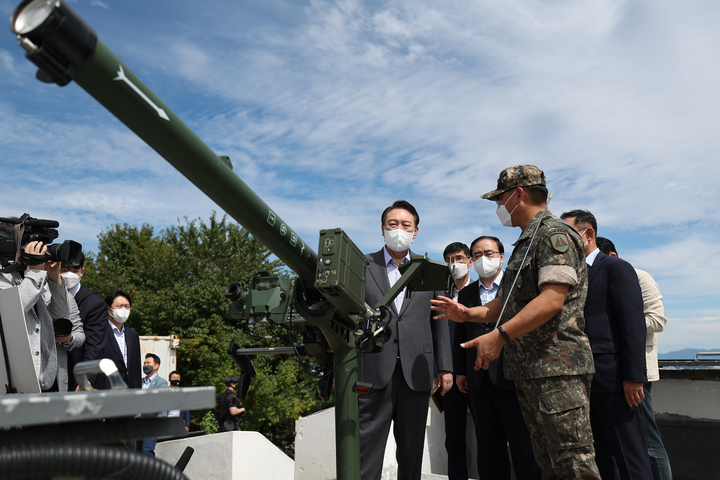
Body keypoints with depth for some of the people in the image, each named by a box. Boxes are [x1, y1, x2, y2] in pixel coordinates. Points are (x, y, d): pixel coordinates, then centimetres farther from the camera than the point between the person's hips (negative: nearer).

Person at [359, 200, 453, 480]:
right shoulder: (363, 266, 8)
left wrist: (445, 367, 5)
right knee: (367, 448, -2)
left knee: (412, 449, 10)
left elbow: (439, 321, 11)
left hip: (416, 371, 2)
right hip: (373, 372, -1)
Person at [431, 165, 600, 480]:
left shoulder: (555, 234, -9)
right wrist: (468, 314, 10)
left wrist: (499, 336, -24)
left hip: (557, 369, -10)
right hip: (528, 371, 10)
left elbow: (552, 299, -22)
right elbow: (507, 304, 24)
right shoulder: (526, 242, 22)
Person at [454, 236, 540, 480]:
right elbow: (460, 335, 15)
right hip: (479, 380, 4)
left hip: (512, 377, -4)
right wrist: (460, 371, 10)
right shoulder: (466, 293, 14)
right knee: (488, 446, 13)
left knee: (523, 444, 2)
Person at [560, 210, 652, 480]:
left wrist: (633, 376, -17)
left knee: (628, 457, 0)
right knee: (602, 457, 13)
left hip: (611, 377, -7)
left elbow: (633, 324, -11)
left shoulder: (616, 268, -3)